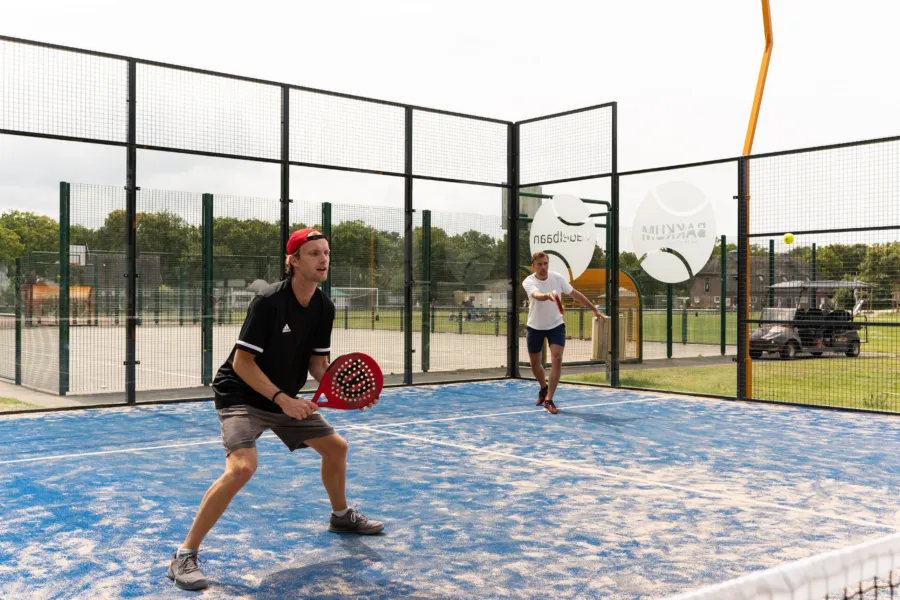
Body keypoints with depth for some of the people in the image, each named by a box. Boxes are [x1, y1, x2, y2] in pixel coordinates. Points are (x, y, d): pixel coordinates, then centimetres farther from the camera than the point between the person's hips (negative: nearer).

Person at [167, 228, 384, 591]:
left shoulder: (324, 308, -4)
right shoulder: (268, 301, -25)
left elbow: (317, 362, 3)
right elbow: (242, 363, -23)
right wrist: (283, 399, -29)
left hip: (287, 398, 8)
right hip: (242, 395, -8)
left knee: (336, 447, 13)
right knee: (242, 467, -29)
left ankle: (341, 516, 41)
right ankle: (185, 556, -17)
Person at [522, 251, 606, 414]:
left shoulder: (558, 278, -9)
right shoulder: (528, 282, -18)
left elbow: (575, 294, 3)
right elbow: (538, 295, -40)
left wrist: (594, 309, 7)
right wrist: (548, 295, -63)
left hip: (556, 325, 1)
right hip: (535, 327, 0)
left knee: (557, 359, -17)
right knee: (535, 363, 10)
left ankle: (548, 400, -12)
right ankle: (544, 387, 42)